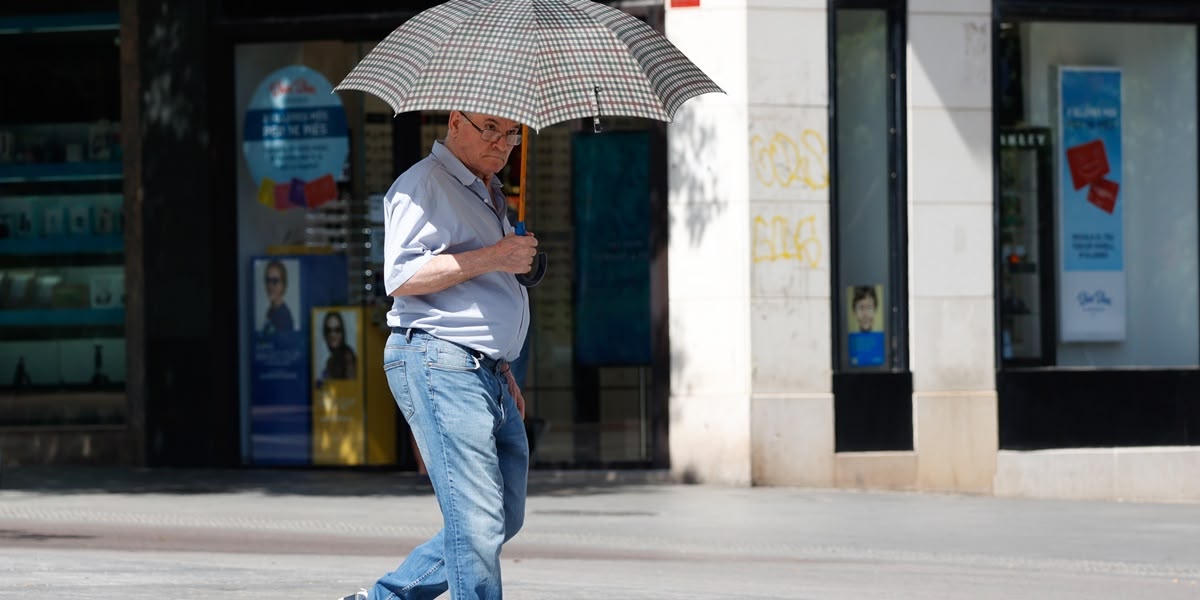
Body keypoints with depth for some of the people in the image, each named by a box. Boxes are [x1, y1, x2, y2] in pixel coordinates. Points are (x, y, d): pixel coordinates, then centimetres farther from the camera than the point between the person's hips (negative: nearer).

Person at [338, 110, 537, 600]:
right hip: (437, 364, -10)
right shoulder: (425, 185, -6)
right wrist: (492, 257, -19)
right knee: (478, 523, -15)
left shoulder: (488, 195, 25)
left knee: (505, 518, 10)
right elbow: (402, 277, -19)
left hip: (487, 375, 10)